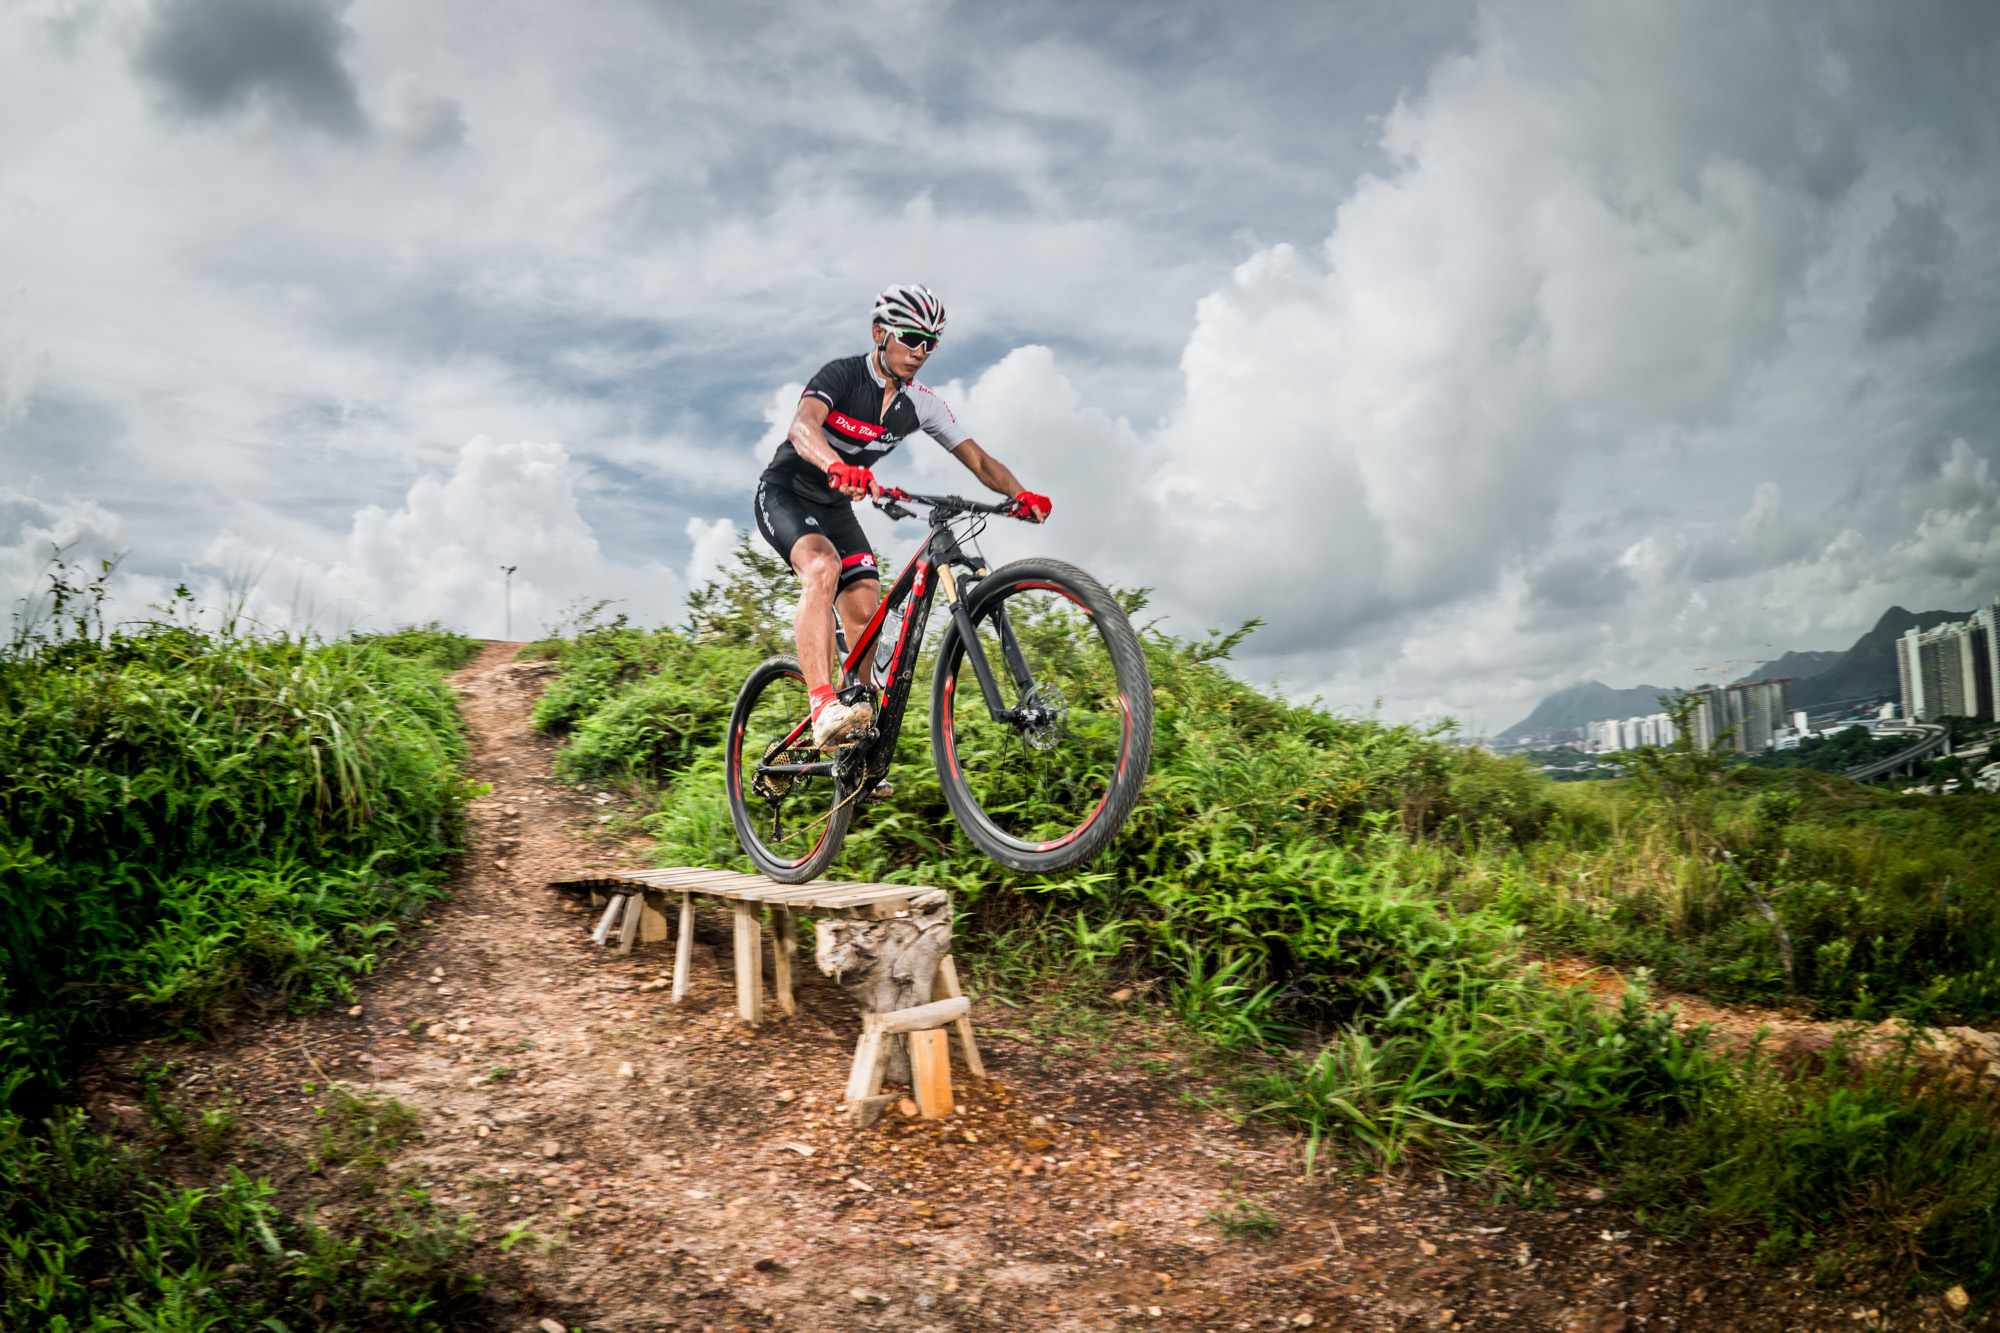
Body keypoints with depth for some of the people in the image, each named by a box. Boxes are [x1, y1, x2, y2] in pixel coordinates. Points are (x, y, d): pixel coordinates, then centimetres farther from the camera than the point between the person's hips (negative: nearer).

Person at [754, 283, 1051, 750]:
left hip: (835, 505, 6)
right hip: (785, 492, -6)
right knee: (822, 565, -34)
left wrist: (1019, 494, -29)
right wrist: (839, 468, -62)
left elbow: (978, 458, -8)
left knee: (865, 610, -9)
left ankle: (859, 730, 5)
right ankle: (824, 711, -44)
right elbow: (803, 426, -40)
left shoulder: (921, 404, -4)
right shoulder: (842, 375, -21)